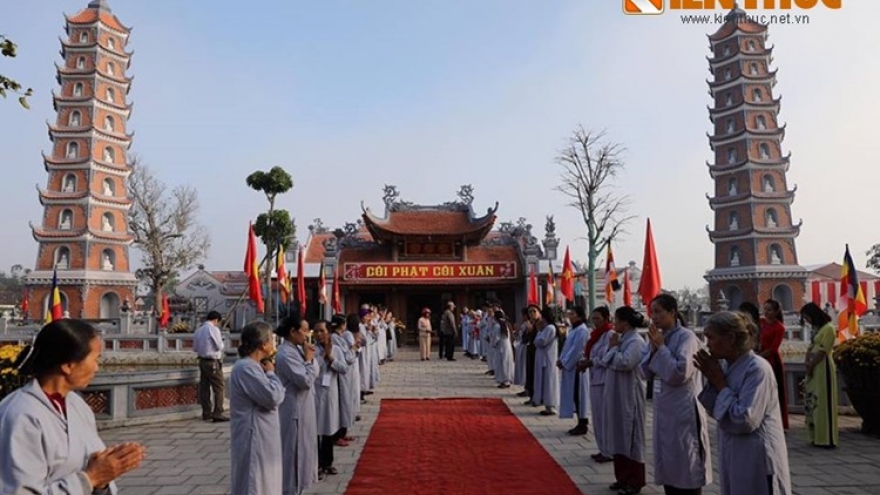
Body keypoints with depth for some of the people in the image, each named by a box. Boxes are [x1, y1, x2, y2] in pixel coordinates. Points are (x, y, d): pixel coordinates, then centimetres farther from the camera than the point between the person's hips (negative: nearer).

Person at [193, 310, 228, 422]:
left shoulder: (199, 330, 10)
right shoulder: (214, 329, -13)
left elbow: (195, 348, 15)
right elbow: (219, 346, -12)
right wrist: (221, 340, 7)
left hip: (202, 361, 8)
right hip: (213, 362, -8)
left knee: (204, 387, 10)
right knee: (219, 387, -3)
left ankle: (206, 413, 16)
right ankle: (217, 413, -8)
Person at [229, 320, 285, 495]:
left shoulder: (253, 365, 10)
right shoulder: (246, 368, -22)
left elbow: (277, 395, 13)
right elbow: (273, 397, -25)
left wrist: (268, 372, 1)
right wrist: (271, 373, -10)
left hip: (261, 437, 10)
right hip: (253, 439, -10)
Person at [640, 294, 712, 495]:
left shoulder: (686, 337, -14)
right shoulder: (658, 337, 8)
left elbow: (680, 373, -22)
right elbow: (646, 373, 7)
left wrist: (661, 347, -16)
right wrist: (653, 348, -6)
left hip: (683, 410, -7)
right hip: (663, 409, 7)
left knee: (687, 470, 3)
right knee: (668, 467, 16)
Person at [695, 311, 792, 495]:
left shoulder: (757, 368, -19)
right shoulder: (732, 367, 7)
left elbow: (745, 421, -25)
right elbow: (717, 411, 10)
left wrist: (719, 383, -17)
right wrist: (712, 379, -3)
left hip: (758, 461, -8)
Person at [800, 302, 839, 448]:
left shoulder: (828, 328, -12)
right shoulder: (817, 328, 17)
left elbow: (822, 352, -15)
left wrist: (810, 366, -8)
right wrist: (806, 361, -2)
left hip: (823, 368, -9)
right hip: (814, 369, 9)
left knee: (823, 402, -6)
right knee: (812, 401, 9)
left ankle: (827, 439, -1)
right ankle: (817, 437, 15)